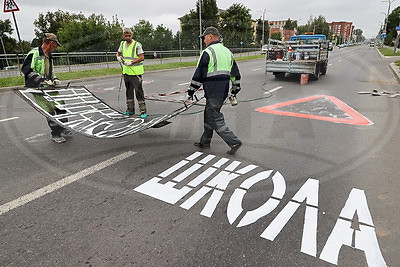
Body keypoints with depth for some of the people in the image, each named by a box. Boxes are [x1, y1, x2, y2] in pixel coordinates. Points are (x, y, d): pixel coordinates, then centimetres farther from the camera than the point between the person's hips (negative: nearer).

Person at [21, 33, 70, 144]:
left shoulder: (49, 56, 15)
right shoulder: (34, 53, -12)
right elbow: (26, 70, -19)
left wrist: (55, 79, 6)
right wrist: (43, 80, -25)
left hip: (49, 87, 8)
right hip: (37, 89, -8)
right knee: (50, 111, -9)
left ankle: (63, 129, 23)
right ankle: (55, 134, 4)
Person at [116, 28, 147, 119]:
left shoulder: (137, 44, -9)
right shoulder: (122, 44, 11)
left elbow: (142, 57, -14)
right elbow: (118, 53, 24)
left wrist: (131, 62, -21)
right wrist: (118, 57, 0)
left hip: (135, 72, -7)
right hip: (126, 72, 7)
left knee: (139, 91, -7)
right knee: (129, 91, 13)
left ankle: (143, 111, -3)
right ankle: (130, 110, 24)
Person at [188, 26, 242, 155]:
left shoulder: (207, 52, -11)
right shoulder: (227, 51, 16)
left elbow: (199, 74, -12)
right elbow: (235, 72, 20)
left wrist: (192, 90, -3)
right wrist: (236, 88, 27)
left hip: (213, 91, -9)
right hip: (224, 90, 9)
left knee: (215, 119, -2)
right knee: (209, 115, 18)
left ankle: (234, 142, -4)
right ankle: (205, 142, 28)